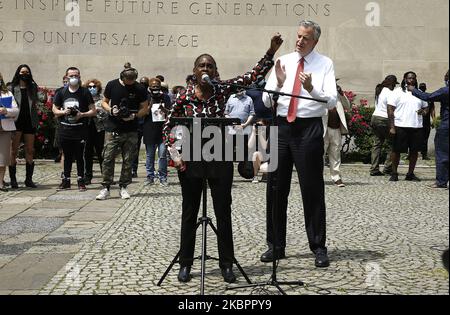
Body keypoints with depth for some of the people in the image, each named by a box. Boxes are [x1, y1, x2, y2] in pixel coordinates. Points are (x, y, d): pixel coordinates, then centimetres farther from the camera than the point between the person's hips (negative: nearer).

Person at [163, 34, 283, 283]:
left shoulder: (223, 90, -1)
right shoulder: (184, 96, -3)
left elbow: (254, 76, -5)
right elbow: (168, 127, 3)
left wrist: (271, 52, -13)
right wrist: (175, 155, -7)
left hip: (220, 159, 1)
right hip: (191, 159, 0)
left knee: (223, 211, 6)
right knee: (190, 212, 9)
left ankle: (226, 264, 18)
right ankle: (185, 264, 21)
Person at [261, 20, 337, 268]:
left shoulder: (325, 64, 2)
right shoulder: (283, 62, 10)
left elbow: (332, 101, -8)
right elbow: (266, 101, 6)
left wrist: (311, 88, -24)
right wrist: (278, 83, -12)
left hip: (309, 128, -3)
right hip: (281, 126, 4)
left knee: (312, 189, 1)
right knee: (276, 188, 7)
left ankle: (318, 247, 11)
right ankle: (275, 246, 18)